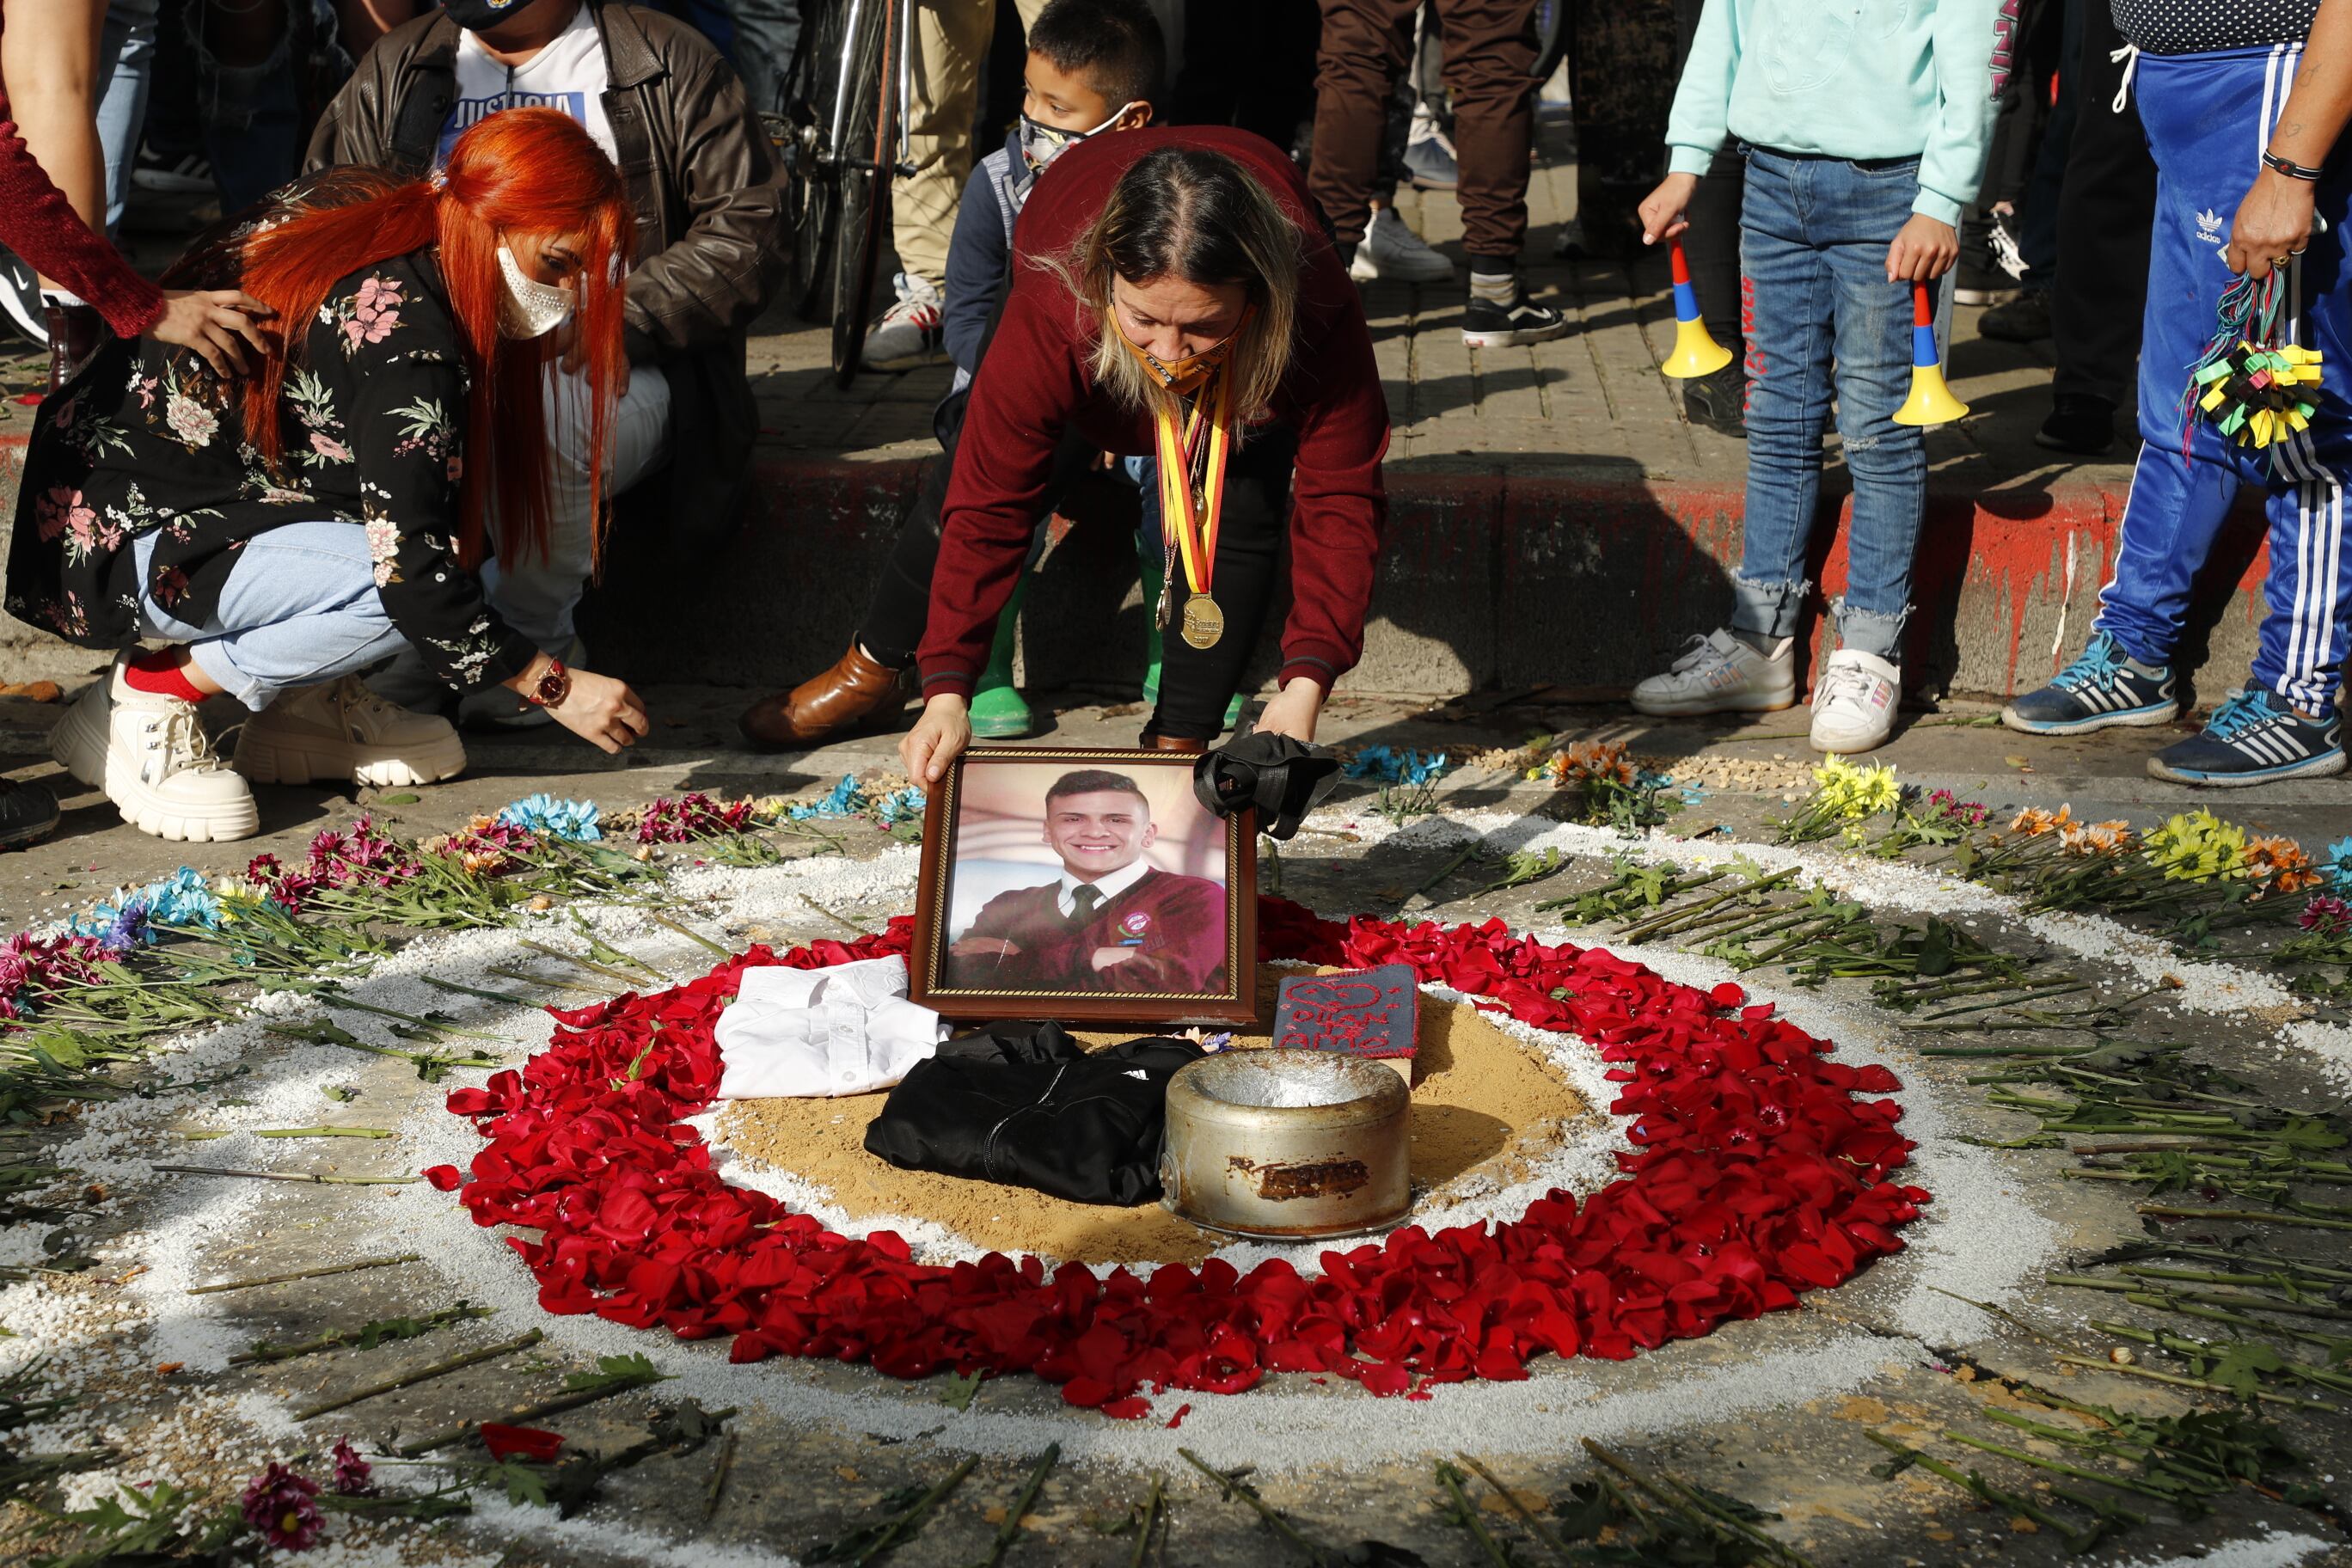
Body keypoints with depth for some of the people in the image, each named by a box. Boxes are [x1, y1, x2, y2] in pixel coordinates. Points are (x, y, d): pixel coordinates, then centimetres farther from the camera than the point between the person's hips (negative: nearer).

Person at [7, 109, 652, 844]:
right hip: (109, 544, -9)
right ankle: (145, 697, -8)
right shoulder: (409, 341, -24)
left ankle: (303, 702, 8)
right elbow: (412, 567, -26)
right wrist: (556, 687, -18)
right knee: (411, 589, -25)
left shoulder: (363, 206, 1)